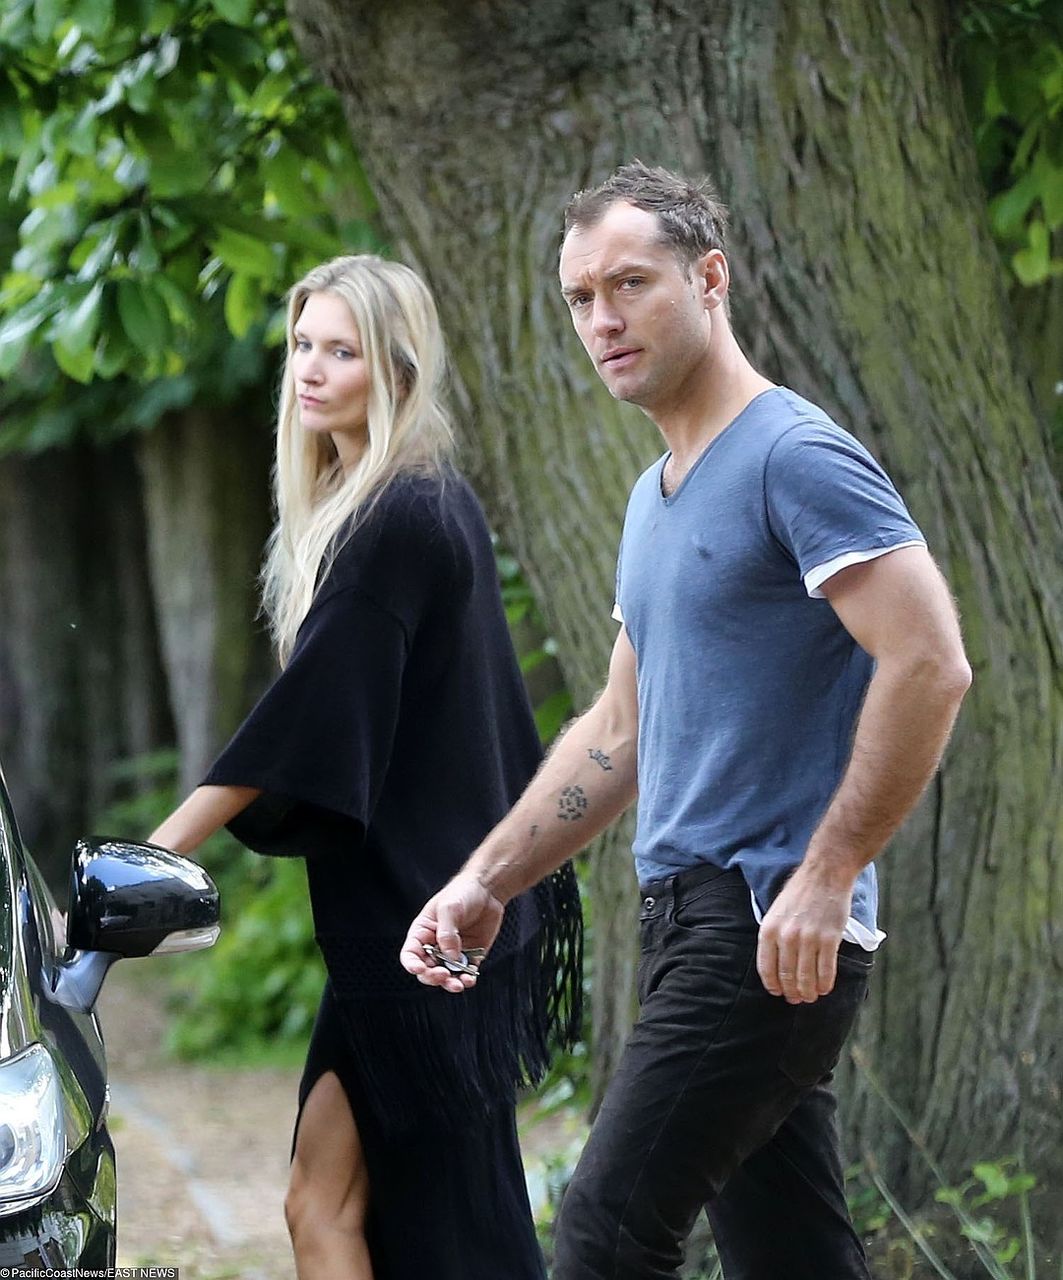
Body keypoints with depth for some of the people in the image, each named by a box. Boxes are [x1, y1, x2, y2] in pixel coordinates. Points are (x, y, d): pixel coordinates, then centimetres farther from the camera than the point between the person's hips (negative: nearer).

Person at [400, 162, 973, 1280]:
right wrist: (484, 884, 17)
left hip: (774, 930, -9)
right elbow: (619, 734, 26)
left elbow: (929, 666, -20)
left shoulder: (796, 457, -11)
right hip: (691, 920, 9)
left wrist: (825, 880, -22)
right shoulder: (657, 497, 20)